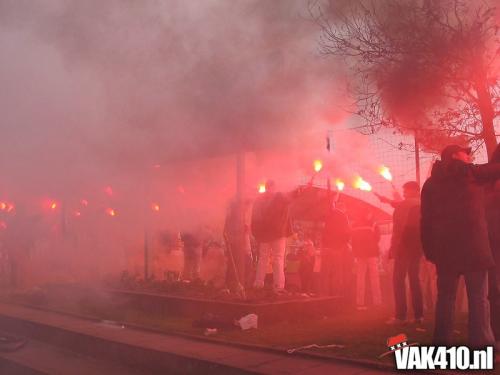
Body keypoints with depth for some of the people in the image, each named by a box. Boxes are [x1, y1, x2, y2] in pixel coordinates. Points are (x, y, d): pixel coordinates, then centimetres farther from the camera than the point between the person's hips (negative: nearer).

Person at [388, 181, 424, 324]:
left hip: (404, 247, -7)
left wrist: (393, 247, -14)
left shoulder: (403, 205, -10)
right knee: (414, 278, 14)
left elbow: (398, 228, -16)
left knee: (398, 279, -4)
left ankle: (401, 315, -9)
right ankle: (418, 314, 11)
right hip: (417, 246, 7)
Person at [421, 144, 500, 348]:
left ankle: (442, 343, 8)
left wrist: (429, 249, 11)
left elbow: (426, 219, 11)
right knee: (478, 297, -1)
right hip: (472, 245, -4)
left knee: (445, 296, 8)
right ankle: (481, 343, -5)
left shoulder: (431, 182, 14)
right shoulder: (470, 173, 1)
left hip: (444, 246, 5)